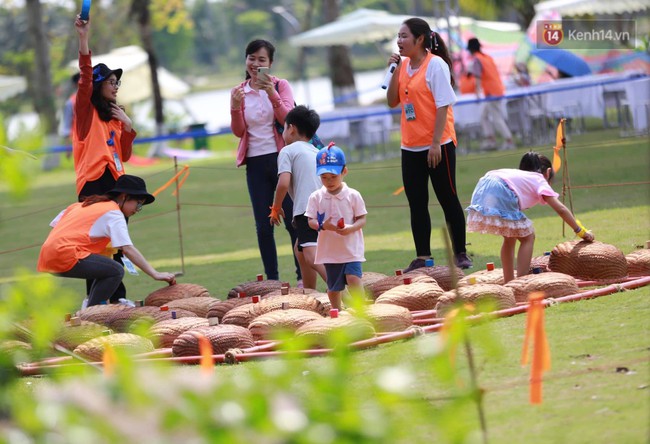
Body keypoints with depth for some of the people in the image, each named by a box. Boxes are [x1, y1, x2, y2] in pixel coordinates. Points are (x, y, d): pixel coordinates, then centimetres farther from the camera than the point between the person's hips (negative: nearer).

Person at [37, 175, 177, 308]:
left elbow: (55, 223, 20)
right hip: (65, 254, -9)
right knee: (116, 271, -10)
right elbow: (128, 249, -11)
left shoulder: (85, 205, 25)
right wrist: (155, 274, -12)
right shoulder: (114, 214, -2)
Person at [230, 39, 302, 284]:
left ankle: (303, 276, 1)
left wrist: (273, 95, -25)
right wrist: (235, 107, -16)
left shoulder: (281, 86, 1)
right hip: (256, 163, 3)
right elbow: (238, 131, 2)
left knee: (293, 220, -4)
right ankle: (272, 280, 9)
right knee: (263, 226, 3)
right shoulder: (239, 92, 8)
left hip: (281, 158, -3)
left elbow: (289, 119, -11)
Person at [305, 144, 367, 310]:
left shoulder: (353, 196, -5)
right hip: (329, 250, 2)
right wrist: (322, 226, -24)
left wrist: (351, 228, -23)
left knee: (353, 278, -19)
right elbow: (311, 221, -2)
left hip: (351, 248, -2)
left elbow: (362, 220, -3)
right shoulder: (316, 197, -1)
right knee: (333, 285, 12)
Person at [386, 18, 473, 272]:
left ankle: (460, 254, 8)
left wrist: (436, 143, -18)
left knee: (447, 199, 1)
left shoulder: (436, 65, -11)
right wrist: (395, 71, -2)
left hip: (437, 145, -7)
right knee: (416, 203, 6)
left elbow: (442, 105, -14)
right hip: (411, 146, 7)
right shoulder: (404, 65, 9)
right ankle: (422, 257, 10)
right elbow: (392, 101, 10)